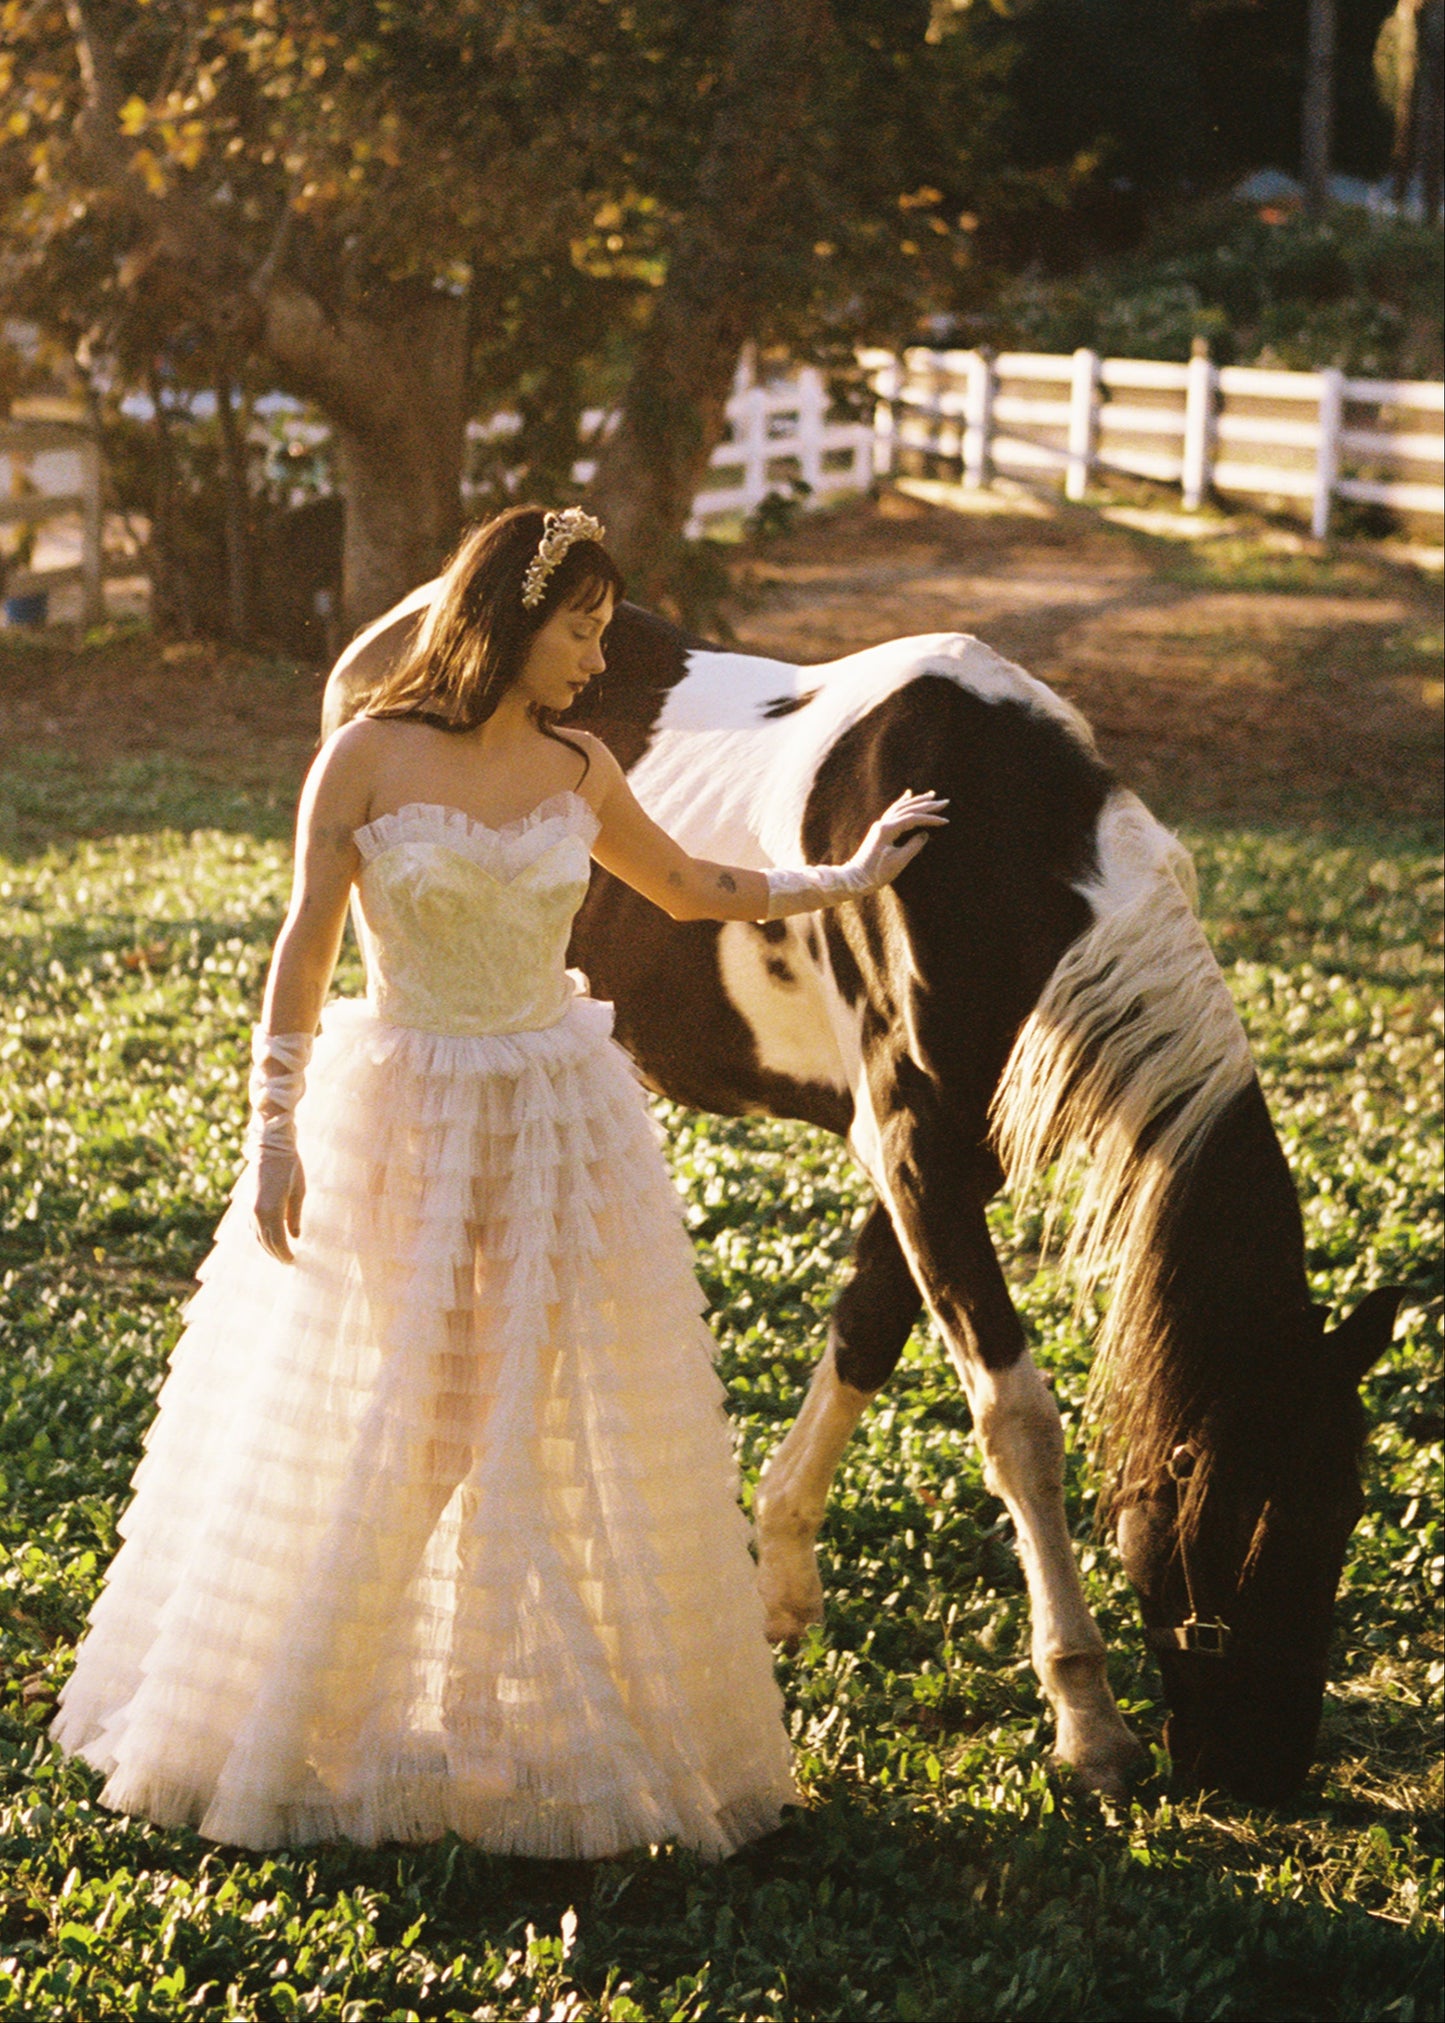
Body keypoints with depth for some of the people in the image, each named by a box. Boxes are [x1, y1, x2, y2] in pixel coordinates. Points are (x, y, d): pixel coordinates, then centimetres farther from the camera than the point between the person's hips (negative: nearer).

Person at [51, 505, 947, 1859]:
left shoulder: (579, 771, 2)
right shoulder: (368, 759, -10)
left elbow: (694, 893, 18)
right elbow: (304, 949, -8)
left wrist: (848, 878, 19)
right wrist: (273, 1130, -11)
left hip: (559, 1124, 4)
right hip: (397, 1123, -4)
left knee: (567, 1429, 5)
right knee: (367, 1438, 5)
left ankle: (561, 1723, 19)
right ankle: (314, 1720, 22)